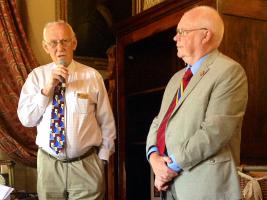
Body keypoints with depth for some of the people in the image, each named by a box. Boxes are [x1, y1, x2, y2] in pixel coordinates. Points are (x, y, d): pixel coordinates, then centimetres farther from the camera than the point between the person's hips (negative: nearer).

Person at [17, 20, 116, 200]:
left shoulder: (92, 76, -3)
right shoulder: (37, 76, 2)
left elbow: (106, 122, 1)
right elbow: (26, 119, -5)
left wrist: (103, 157, 0)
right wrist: (47, 88, -14)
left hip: (86, 165, -1)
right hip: (48, 165, 2)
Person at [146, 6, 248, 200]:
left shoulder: (229, 71, -10)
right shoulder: (177, 78, 16)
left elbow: (215, 131, -19)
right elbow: (159, 122, 14)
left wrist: (172, 166, -15)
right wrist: (154, 156, -5)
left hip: (204, 184, -7)